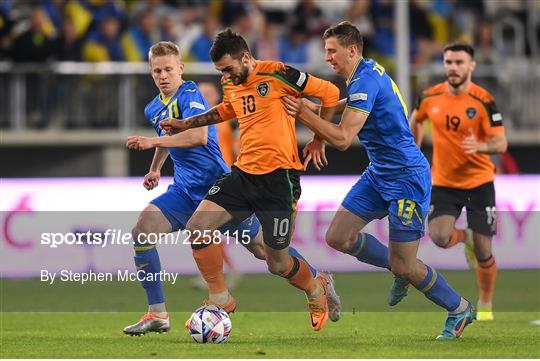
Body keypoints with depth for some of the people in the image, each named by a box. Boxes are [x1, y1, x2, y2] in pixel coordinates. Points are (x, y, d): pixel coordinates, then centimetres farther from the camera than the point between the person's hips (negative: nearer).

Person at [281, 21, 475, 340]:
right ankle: (401, 270, 21)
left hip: (407, 178, -10)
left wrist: (304, 112, -23)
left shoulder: (365, 82, -22)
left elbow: (343, 139, -27)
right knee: (338, 237, 3)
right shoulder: (369, 70, 7)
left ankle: (460, 309, 15)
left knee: (404, 267, -6)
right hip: (379, 173, 10)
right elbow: (352, 105, 30)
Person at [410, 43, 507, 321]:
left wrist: (481, 146, -37)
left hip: (479, 183, -2)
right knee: (439, 237, -21)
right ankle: (465, 237, 17)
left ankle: (485, 307, 22)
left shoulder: (483, 101, -13)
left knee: (483, 252, -1)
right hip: (443, 182, 2)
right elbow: (416, 120, 20)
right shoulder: (430, 97, -3)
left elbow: (500, 143, -16)